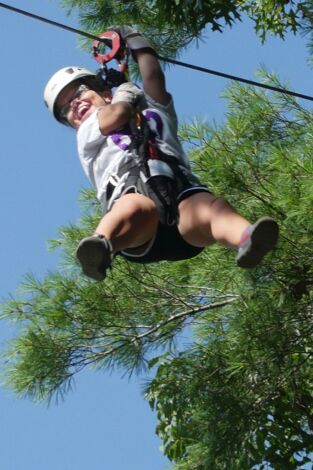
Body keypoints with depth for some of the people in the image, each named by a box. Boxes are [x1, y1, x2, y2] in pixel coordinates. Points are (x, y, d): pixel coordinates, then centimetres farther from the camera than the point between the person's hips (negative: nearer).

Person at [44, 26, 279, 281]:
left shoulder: (154, 111, 40)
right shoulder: (87, 133, 33)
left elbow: (154, 77, 24)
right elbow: (116, 115, 14)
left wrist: (135, 40, 39)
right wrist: (126, 91, 35)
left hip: (181, 188, 2)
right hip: (132, 195, -2)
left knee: (209, 207, -33)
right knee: (140, 208, -40)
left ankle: (247, 239, -65)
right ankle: (99, 248, -71)